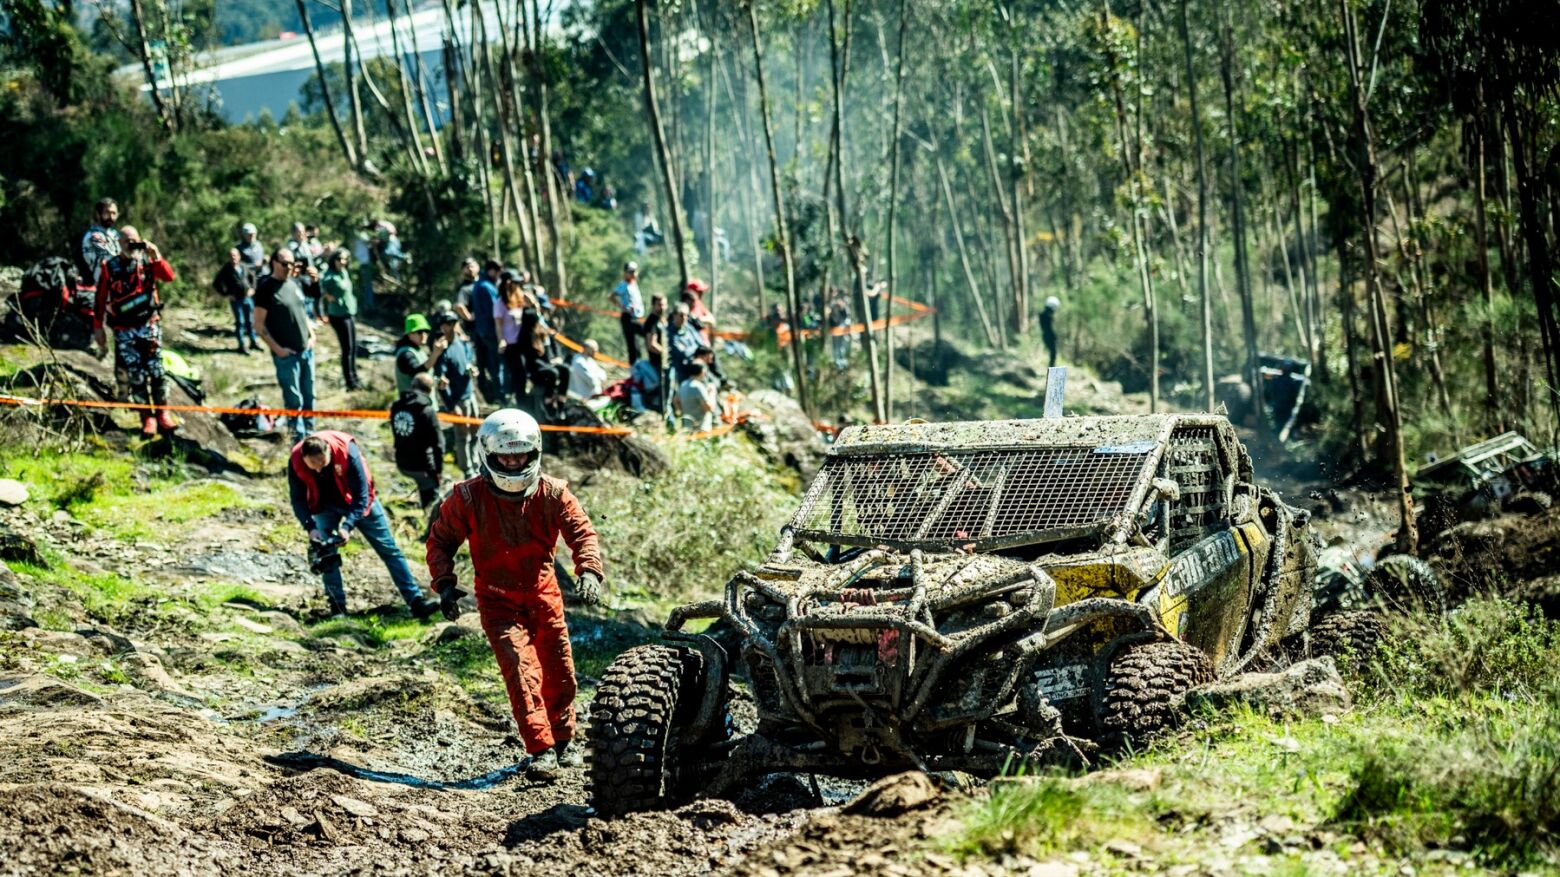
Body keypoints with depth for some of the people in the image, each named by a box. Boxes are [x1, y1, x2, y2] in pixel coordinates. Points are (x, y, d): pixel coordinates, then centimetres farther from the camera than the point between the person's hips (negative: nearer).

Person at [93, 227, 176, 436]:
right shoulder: (109, 267, 0)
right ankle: (147, 419, 2)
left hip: (149, 324, 0)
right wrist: (98, 327, 2)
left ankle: (163, 414, 5)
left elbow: (169, 277, -12)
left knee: (156, 369, -2)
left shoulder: (147, 260, 2)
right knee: (135, 373, -1)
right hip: (124, 330, 0)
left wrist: (156, 256, -23)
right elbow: (101, 299, 3)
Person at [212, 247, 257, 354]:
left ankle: (253, 342, 24)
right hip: (236, 299, -4)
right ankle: (242, 345, 6)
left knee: (250, 321, 11)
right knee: (240, 322, -1)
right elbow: (216, 284, -6)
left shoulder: (243, 267, 4)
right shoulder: (226, 270, -8)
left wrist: (252, 288, 9)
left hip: (247, 297, 4)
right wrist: (225, 295, -9)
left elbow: (252, 277, 22)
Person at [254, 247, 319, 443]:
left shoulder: (295, 282, 8)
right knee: (294, 399, -2)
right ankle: (300, 437, 5)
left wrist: (311, 335, 8)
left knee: (309, 396, 12)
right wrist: (277, 349, -15)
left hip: (306, 350, 6)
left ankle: (309, 433, 23)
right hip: (286, 354, -6)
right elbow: (259, 323, -11)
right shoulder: (266, 288, -11)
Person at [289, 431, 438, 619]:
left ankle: (416, 601, -1)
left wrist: (347, 525, -40)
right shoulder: (295, 461, -28)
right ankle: (338, 609, 0)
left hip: (358, 501, -2)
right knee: (325, 553, -10)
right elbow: (298, 498, -18)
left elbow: (361, 496, -29)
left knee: (389, 549, -2)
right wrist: (310, 527, -32)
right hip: (326, 506, 2)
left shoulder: (348, 453, -36)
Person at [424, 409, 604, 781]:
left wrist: (589, 570, -29)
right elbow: (440, 539, 0)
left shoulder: (552, 493, -6)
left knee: (559, 673, 10)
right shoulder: (467, 498, -10)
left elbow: (581, 530, -11)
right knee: (521, 668, -20)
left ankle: (563, 739, 34)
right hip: (498, 599, -3)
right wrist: (444, 583, -13)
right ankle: (541, 749, -23)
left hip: (543, 593, 3)